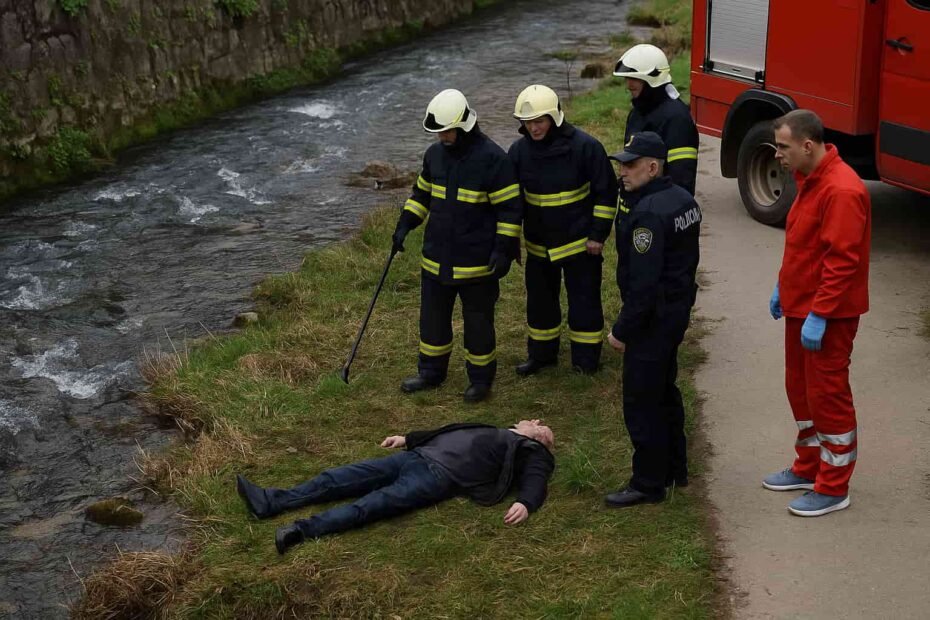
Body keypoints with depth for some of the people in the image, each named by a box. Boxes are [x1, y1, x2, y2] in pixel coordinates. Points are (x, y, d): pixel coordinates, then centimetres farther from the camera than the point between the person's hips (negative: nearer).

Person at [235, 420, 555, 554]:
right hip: (416, 457, 8)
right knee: (346, 477, -8)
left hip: (441, 476, -8)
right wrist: (407, 438, 33)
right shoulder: (492, 432, 36)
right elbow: (443, 431, 39)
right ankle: (269, 502, -16)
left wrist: (525, 503, -27)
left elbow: (535, 482, -6)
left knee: (378, 501, -28)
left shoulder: (531, 453, 14)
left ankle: (305, 529, -44)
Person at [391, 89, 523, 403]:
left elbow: (510, 208, -13)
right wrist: (404, 225, 8)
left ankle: (481, 379, 25)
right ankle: (431, 371, 33)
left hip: (477, 261, -6)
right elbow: (421, 193, 18)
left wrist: (504, 249, -17)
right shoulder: (434, 154, 3)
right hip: (436, 257, 6)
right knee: (433, 317, 16)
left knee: (478, 322, 9)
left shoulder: (492, 158, -16)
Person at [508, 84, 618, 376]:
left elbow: (606, 192, -10)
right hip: (538, 244, 4)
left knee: (584, 302, 6)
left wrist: (598, 235, -11)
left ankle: (586, 360, 20)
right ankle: (541, 354, 33)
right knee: (540, 300, 16)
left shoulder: (585, 146, -17)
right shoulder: (519, 150, -5)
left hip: (579, 242, -4)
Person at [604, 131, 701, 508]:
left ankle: (648, 484, 9)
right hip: (678, 308, 10)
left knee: (641, 402, 0)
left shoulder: (648, 213, -24)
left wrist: (622, 330, -18)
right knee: (664, 392, 21)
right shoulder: (683, 200, 7)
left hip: (653, 317, -10)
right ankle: (675, 469, 33)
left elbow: (643, 281, -26)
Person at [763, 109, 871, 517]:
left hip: (828, 314, -10)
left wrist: (819, 315, -25)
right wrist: (783, 286, 16)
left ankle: (833, 488, 11)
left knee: (827, 395, 0)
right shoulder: (811, 179, 8)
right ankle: (809, 468, 33)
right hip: (802, 305, 10)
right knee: (800, 388, 18)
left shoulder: (841, 191, -24)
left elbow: (842, 261, -26)